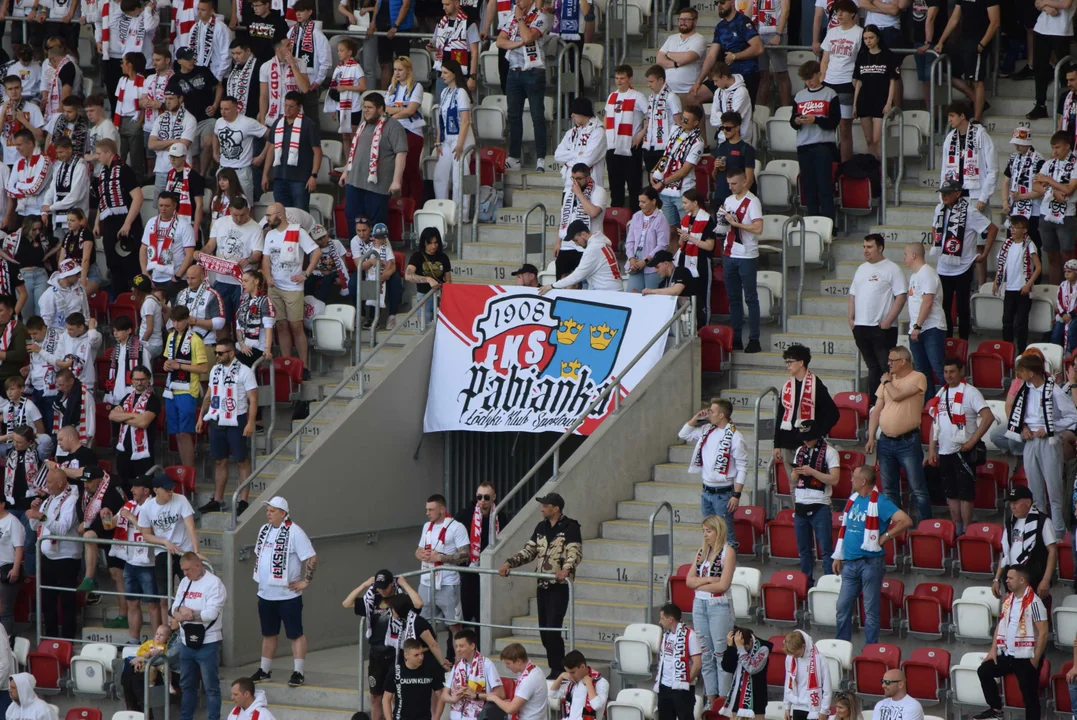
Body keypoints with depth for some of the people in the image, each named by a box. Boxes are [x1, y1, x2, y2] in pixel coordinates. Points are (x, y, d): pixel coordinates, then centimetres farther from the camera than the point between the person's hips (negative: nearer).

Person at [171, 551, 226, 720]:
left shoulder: (214, 583, -12)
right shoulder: (184, 583, 12)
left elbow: (211, 613, -21)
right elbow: (175, 608, 8)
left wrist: (186, 615, -12)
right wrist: (181, 611, -16)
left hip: (207, 643, -7)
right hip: (187, 642, 7)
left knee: (211, 687, -2)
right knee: (187, 685, 16)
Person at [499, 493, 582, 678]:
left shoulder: (570, 527, -9)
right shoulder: (541, 527, 12)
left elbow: (575, 553, -19)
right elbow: (529, 551, 15)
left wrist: (566, 569, -38)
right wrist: (510, 563, 1)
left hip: (559, 586, -7)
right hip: (542, 585, 7)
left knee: (553, 629, -12)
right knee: (544, 630, 8)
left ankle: (558, 670, -4)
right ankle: (557, 668, 18)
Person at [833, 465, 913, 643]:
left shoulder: (879, 502, -12)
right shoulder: (853, 499, 11)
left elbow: (906, 521, -22)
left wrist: (885, 537, -15)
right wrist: (838, 557, 16)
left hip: (871, 562, -7)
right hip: (850, 562, 7)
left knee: (870, 609, 1)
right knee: (843, 607, 10)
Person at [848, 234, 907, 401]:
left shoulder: (891, 269, -6)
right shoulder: (862, 269, 16)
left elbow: (901, 296, -11)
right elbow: (853, 294, 21)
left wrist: (888, 320, -16)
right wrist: (851, 318, 9)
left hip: (882, 328, -7)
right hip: (861, 327, 7)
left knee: (886, 367, -7)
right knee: (872, 366, 12)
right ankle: (873, 402, 16)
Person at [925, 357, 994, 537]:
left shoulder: (970, 392, -8)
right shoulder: (941, 393, 14)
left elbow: (988, 417, -17)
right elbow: (935, 422, 18)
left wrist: (972, 441, -17)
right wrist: (932, 449, 11)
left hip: (962, 452, -7)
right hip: (944, 452, 7)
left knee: (965, 493, -5)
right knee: (950, 493, 10)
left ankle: (966, 531, -2)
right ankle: (956, 530, 17)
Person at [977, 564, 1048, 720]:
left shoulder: (1033, 602, -16)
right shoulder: (1008, 599, 8)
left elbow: (1043, 633, -17)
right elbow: (1001, 624, 16)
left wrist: (1035, 660, -16)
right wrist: (993, 650, 7)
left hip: (1026, 657, -8)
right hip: (1008, 654, 8)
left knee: (1029, 696, -4)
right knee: (984, 670, 5)